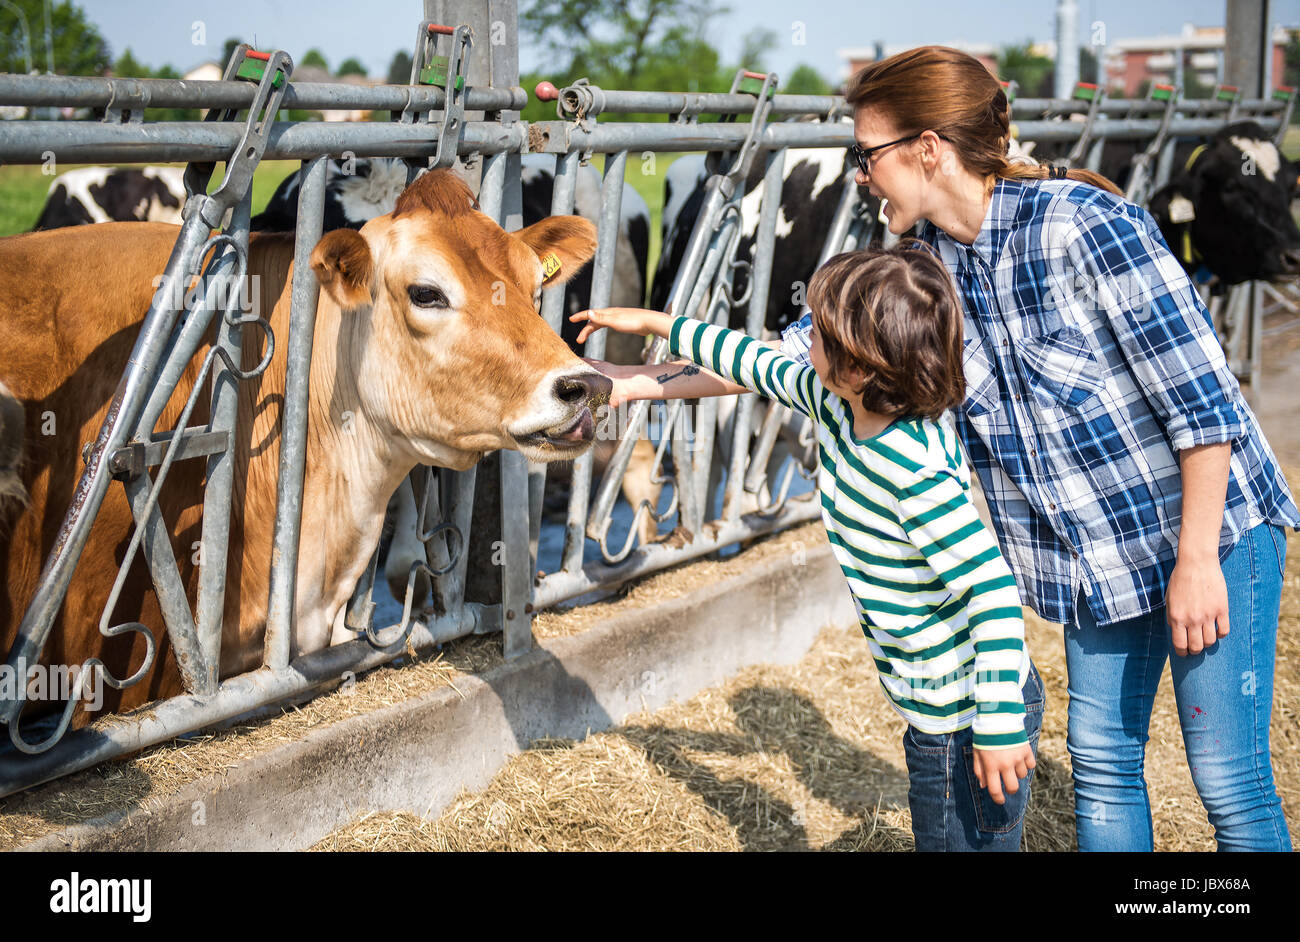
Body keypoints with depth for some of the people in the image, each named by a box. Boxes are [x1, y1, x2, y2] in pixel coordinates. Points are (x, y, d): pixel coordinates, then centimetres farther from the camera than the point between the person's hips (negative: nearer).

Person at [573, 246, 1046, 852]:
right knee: (935, 839, 22)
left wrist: (999, 726, -28)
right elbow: (761, 364, 15)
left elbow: (993, 589, -30)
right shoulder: (836, 406, -2)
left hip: (966, 718, -9)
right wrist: (654, 323, 24)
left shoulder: (919, 472, -30)